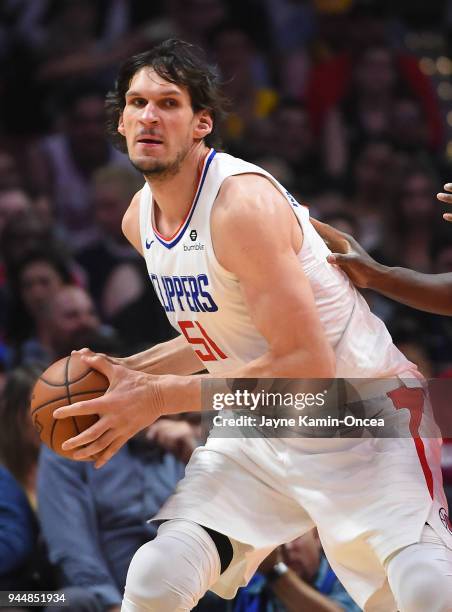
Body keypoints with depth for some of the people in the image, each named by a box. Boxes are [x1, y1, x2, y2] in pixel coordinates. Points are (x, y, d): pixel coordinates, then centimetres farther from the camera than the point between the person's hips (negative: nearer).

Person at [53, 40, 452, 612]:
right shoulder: (139, 220, 4)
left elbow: (308, 366, -28)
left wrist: (159, 397, -26)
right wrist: (123, 372, 3)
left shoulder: (243, 204, -23)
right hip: (263, 428, 7)